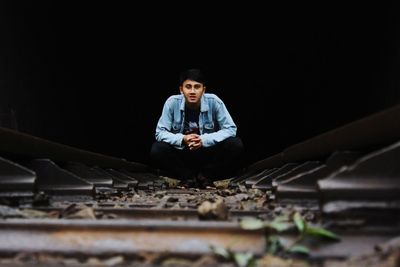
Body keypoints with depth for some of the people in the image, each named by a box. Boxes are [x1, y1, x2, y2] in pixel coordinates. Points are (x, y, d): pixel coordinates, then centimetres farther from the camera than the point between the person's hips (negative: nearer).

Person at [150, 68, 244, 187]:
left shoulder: (214, 101, -15)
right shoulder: (172, 102, -13)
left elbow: (230, 129, -15)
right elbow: (160, 132, -12)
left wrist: (204, 140, -28)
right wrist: (182, 139, -30)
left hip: (209, 154, 0)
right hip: (181, 154, 0)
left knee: (236, 145, -24)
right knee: (156, 150, -27)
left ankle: (204, 175, -7)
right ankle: (189, 176, -8)